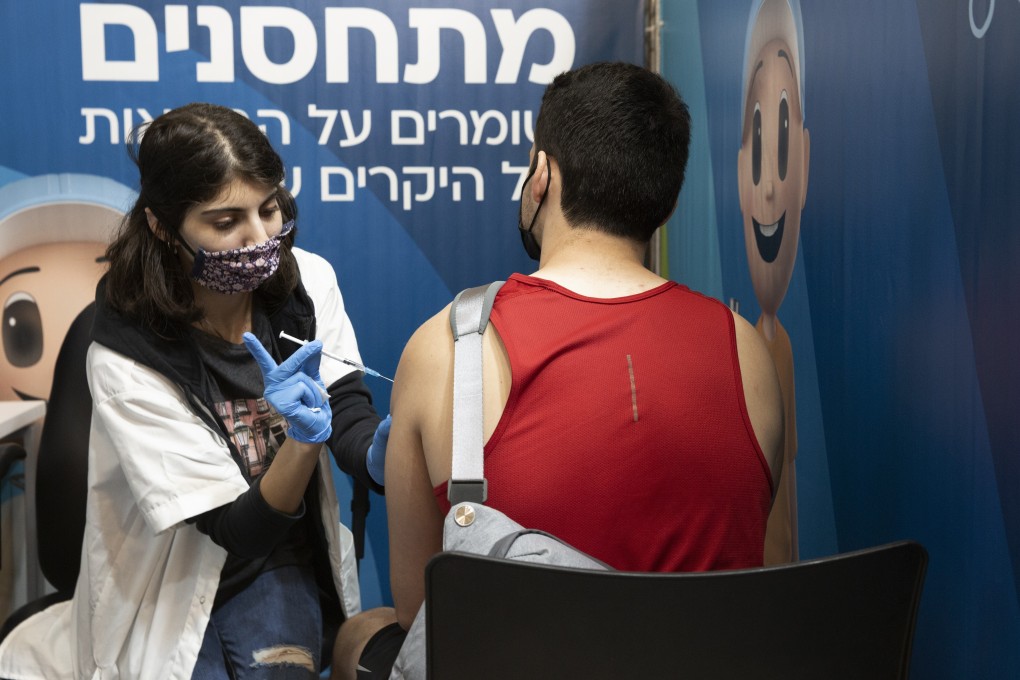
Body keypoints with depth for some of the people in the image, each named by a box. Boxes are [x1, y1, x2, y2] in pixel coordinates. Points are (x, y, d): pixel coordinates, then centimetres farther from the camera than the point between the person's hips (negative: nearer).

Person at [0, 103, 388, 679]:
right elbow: (239, 530, -21)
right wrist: (303, 438, -40)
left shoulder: (308, 282, -11)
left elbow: (352, 418, -15)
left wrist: (380, 447, -40)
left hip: (283, 570, 2)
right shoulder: (126, 358, -22)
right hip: (177, 589, -2)